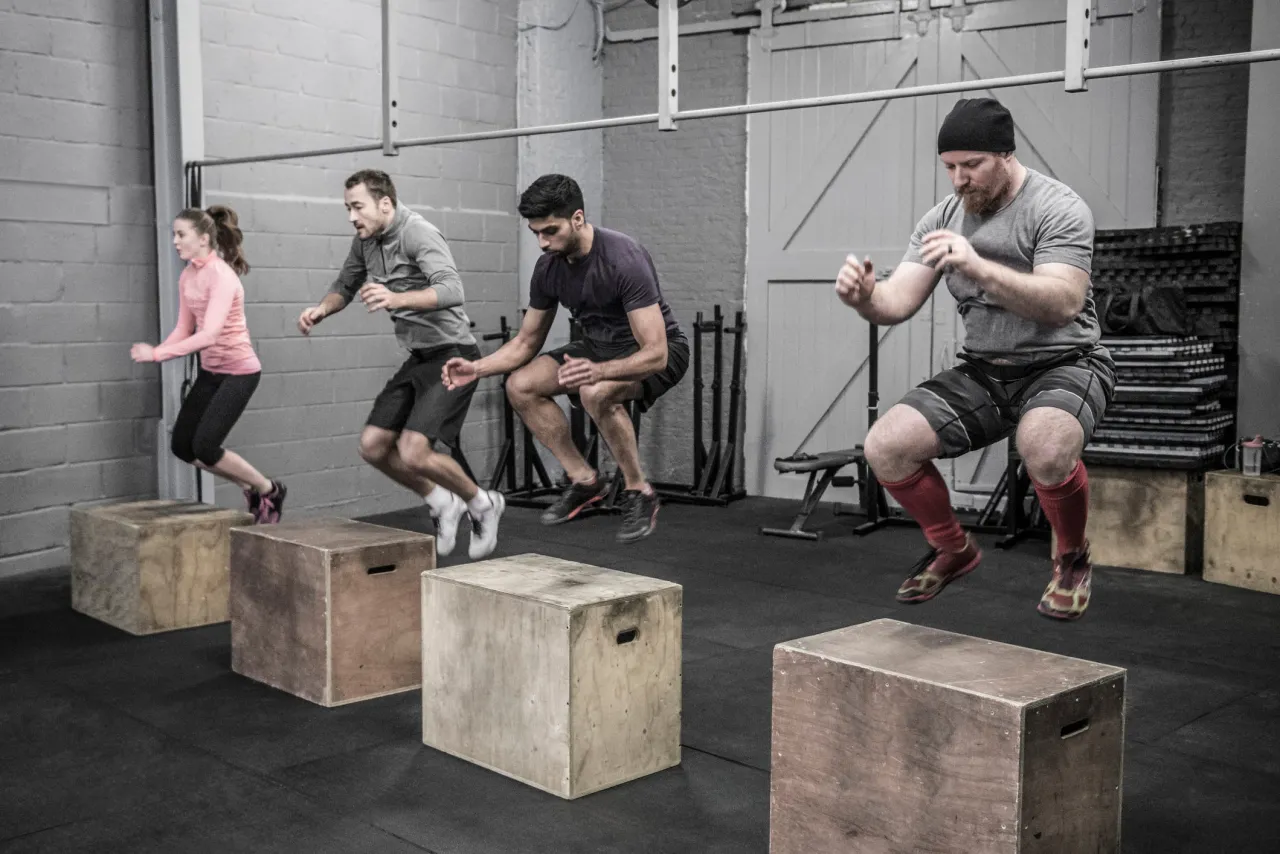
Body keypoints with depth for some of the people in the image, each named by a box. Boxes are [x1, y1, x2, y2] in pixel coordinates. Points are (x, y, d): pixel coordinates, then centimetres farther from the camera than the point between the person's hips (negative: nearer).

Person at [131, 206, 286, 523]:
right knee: (182, 445, 6)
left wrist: (157, 354, -31)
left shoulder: (222, 276, -21)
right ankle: (250, 488, 23)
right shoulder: (187, 276, 4)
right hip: (210, 370, 9)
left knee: (205, 447, -12)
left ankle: (269, 491, 10)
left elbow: (209, 334, -31)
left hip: (239, 371, -8)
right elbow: (185, 328, 7)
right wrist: (156, 352, -12)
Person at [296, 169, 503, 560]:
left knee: (413, 453, -19)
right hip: (418, 359, 9)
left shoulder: (418, 233, -18)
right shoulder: (365, 240, 8)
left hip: (452, 354, -9)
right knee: (372, 446, 5)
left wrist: (397, 299, -48)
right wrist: (321, 309, 1)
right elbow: (345, 285, 23)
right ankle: (442, 504, 23)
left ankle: (482, 504, 6)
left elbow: (452, 290, -33)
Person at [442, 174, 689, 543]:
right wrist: (477, 368, -14)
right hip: (601, 345, 8)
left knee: (596, 392, -38)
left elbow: (655, 353, -36)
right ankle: (584, 480, 3)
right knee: (520, 385, -6)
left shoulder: (623, 260, -31)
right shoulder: (549, 268, -8)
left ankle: (639, 493, -17)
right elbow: (526, 343, 4)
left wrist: (599, 370, -53)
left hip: (656, 354, -8)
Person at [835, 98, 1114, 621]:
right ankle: (953, 550, 14)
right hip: (983, 371, 5)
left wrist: (977, 268, -44)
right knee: (885, 449, -14)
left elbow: (1062, 304, -30)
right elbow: (898, 302, -5)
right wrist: (863, 296, -29)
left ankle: (1073, 560, -5)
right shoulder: (943, 219, 2)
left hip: (1063, 363, -5)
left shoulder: (1057, 209, -15)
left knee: (1045, 449, -38)